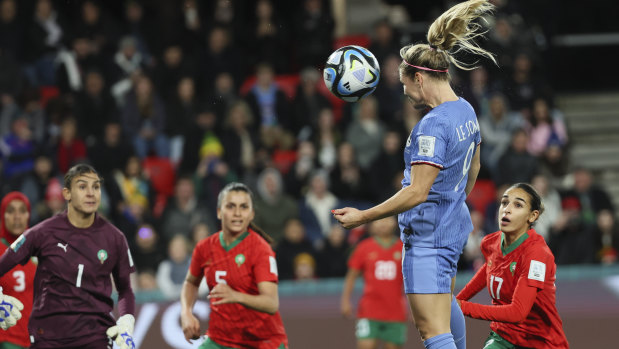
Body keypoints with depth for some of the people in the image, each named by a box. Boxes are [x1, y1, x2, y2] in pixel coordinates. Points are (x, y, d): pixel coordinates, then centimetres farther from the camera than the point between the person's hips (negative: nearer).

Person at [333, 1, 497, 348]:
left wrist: (364, 216, -20)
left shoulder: (433, 125, -25)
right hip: (455, 226, 10)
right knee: (445, 299, 34)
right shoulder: (466, 111, 4)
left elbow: (417, 192, -26)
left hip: (428, 236, -10)